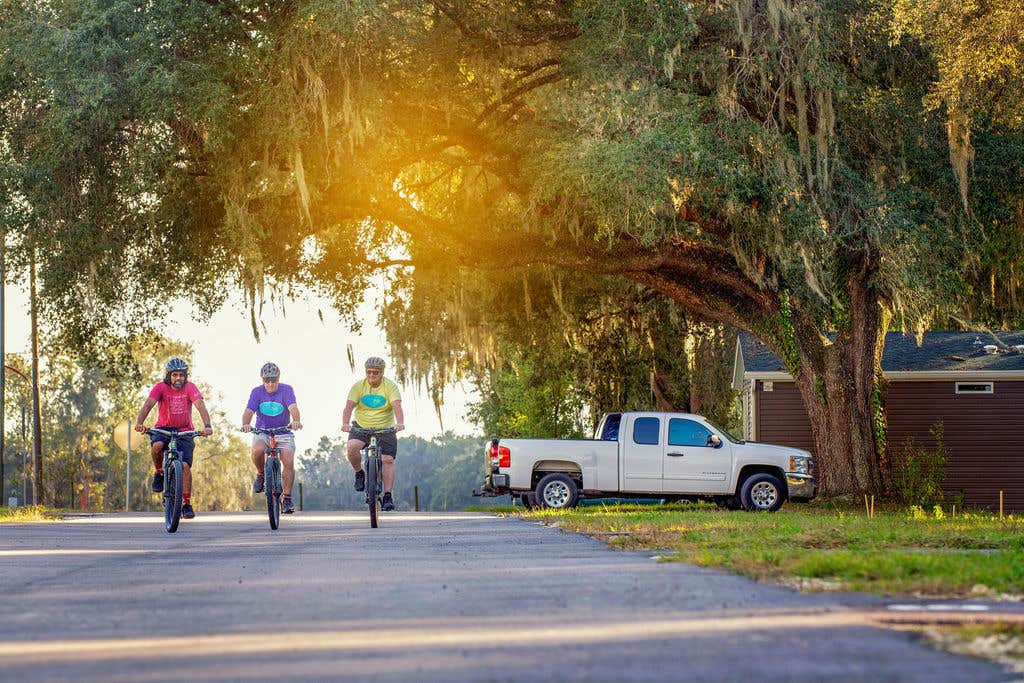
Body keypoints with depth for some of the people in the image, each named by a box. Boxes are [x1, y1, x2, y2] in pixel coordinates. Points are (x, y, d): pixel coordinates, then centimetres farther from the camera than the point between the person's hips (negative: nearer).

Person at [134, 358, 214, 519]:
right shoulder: (161, 387, -12)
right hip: (163, 428, 0)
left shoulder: (190, 388, -13)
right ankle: (159, 473, -4)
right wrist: (139, 423, -43)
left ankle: (187, 504, -3)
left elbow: (200, 406, -25)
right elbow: (148, 404, -24)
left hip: (184, 430, 0)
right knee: (157, 445, -34)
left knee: (185, 465, -14)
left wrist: (207, 426, -43)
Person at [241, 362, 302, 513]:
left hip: (283, 432, 0)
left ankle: (287, 498, -7)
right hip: (262, 432, 0)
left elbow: (293, 407, -27)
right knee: (257, 451, -32)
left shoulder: (286, 390, -11)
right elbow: (249, 411, -19)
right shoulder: (257, 392, -7)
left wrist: (295, 421, -50)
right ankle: (261, 475, -1)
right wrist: (245, 424, -42)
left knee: (289, 462, -19)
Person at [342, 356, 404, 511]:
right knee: (352, 446, -28)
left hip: (385, 428, 0)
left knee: (388, 460, -14)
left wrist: (400, 423, -43)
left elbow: (397, 406, -23)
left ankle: (388, 497, -9)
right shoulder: (359, 386, -6)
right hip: (361, 426, 1)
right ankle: (359, 473, -1)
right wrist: (345, 423, -37)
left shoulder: (390, 387, -9)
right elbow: (349, 406, -17)